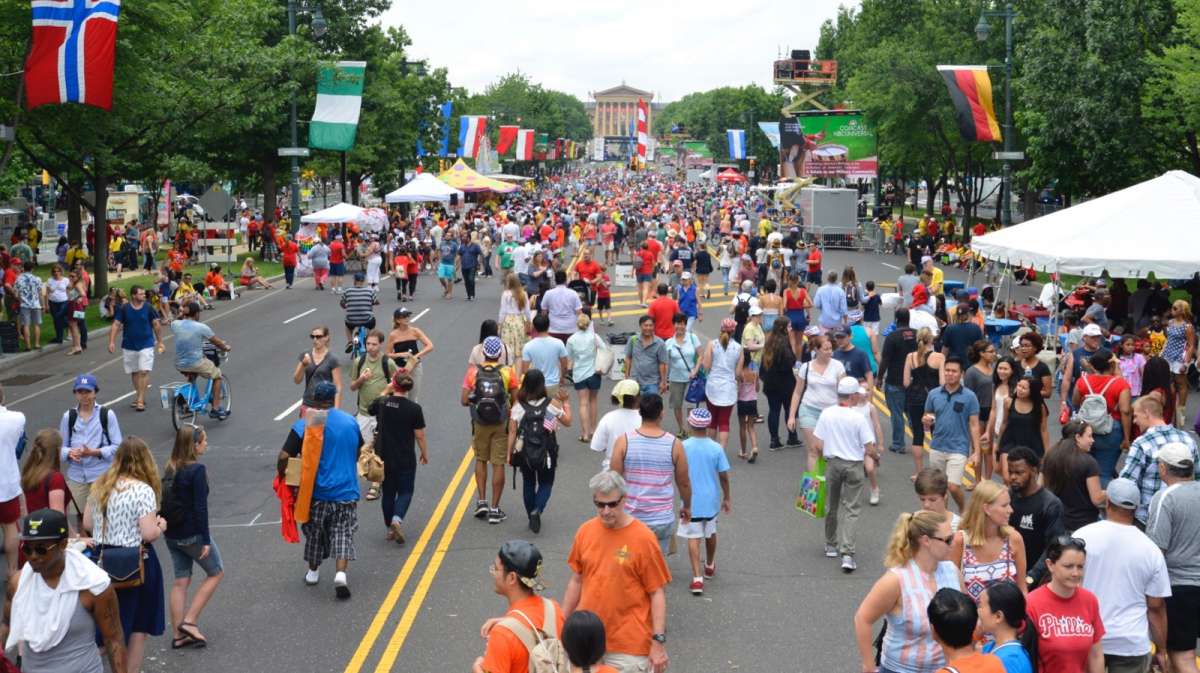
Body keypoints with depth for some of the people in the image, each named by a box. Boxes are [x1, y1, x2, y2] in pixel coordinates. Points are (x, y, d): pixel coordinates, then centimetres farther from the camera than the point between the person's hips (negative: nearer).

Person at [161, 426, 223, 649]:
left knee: (180, 581, 13)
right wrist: (206, 540, -16)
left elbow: (168, 500, 11)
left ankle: (180, 634, 16)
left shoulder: (170, 468, 5)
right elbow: (200, 507, -20)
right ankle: (189, 621, 5)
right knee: (216, 572, 11)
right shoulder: (197, 470, -18)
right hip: (192, 534, -7)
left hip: (171, 535, 7)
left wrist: (168, 526, 18)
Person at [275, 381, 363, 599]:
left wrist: (281, 475, 4)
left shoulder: (304, 425, -10)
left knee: (314, 533, 18)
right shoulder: (350, 422, 2)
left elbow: (284, 457, -15)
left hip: (316, 491, -1)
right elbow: (359, 452, 18)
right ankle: (340, 574, -13)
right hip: (346, 490, 1)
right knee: (343, 533, 6)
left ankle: (313, 572, 32)